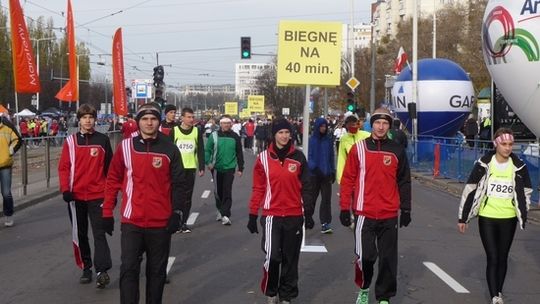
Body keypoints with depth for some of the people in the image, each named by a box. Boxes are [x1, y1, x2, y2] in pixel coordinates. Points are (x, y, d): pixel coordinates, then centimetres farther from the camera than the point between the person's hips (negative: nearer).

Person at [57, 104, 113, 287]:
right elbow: (63, 167, 0)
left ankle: (102, 270, -15)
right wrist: (65, 189, -12)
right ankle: (86, 268, 21)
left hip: (98, 195, -2)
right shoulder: (71, 141, 3)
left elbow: (110, 167, 6)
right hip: (76, 196, 2)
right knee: (80, 233, 10)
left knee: (99, 233, -10)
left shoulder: (103, 140, 2)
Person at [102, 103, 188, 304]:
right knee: (129, 269, -3)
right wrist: (107, 212, 4)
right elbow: (113, 180, 6)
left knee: (157, 271, 12)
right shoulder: (125, 147, 0)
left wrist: (177, 212, -4)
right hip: (131, 221, 0)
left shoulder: (169, 149, 0)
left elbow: (179, 183, 4)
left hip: (161, 223, 1)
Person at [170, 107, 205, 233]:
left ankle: (184, 222, 13)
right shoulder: (174, 131, -1)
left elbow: (201, 151, 5)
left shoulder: (197, 131, 4)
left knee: (187, 197, 5)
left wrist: (201, 167, 0)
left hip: (191, 168, 2)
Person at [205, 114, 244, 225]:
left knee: (227, 192, -8)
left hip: (229, 168, -1)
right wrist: (208, 162, -16)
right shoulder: (214, 135, -2)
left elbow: (239, 153, 7)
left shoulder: (235, 137, 1)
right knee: (218, 191, 12)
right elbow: (207, 150, -2)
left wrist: (240, 168, 6)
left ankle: (225, 215, -8)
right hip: (216, 168, 1)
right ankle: (220, 210, 32)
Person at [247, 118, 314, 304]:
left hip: (294, 215, 1)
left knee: (290, 258, 9)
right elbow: (258, 189, 2)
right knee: (272, 256, -8)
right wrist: (253, 215, 2)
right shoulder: (263, 158, -1)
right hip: (271, 215, -1)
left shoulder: (299, 157, 1)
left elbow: (305, 187, 5)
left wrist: (308, 213, 2)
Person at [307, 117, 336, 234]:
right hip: (314, 173, -2)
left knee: (326, 198, -3)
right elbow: (309, 156, -6)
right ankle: (307, 219, 29)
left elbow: (331, 156, 11)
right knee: (312, 198, 10)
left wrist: (333, 171, 10)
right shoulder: (312, 140, -4)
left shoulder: (328, 140, 5)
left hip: (327, 173, 2)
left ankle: (325, 223, -2)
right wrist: (315, 168, -19)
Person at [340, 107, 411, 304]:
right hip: (364, 214, -2)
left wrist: (406, 209, 8)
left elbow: (404, 182, 10)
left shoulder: (397, 151, 5)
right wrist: (345, 208, -2)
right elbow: (347, 179, 0)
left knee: (388, 258, 6)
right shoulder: (358, 149, 0)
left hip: (389, 215, 2)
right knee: (365, 256, 0)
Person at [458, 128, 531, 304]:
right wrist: (463, 217, -3)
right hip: (487, 218, -2)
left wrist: (523, 217, 8)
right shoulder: (484, 164, -9)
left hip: (508, 219, 2)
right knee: (492, 258, -5)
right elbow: (470, 190, -5)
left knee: (502, 258, 12)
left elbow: (525, 193, 8)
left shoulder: (519, 166, -2)